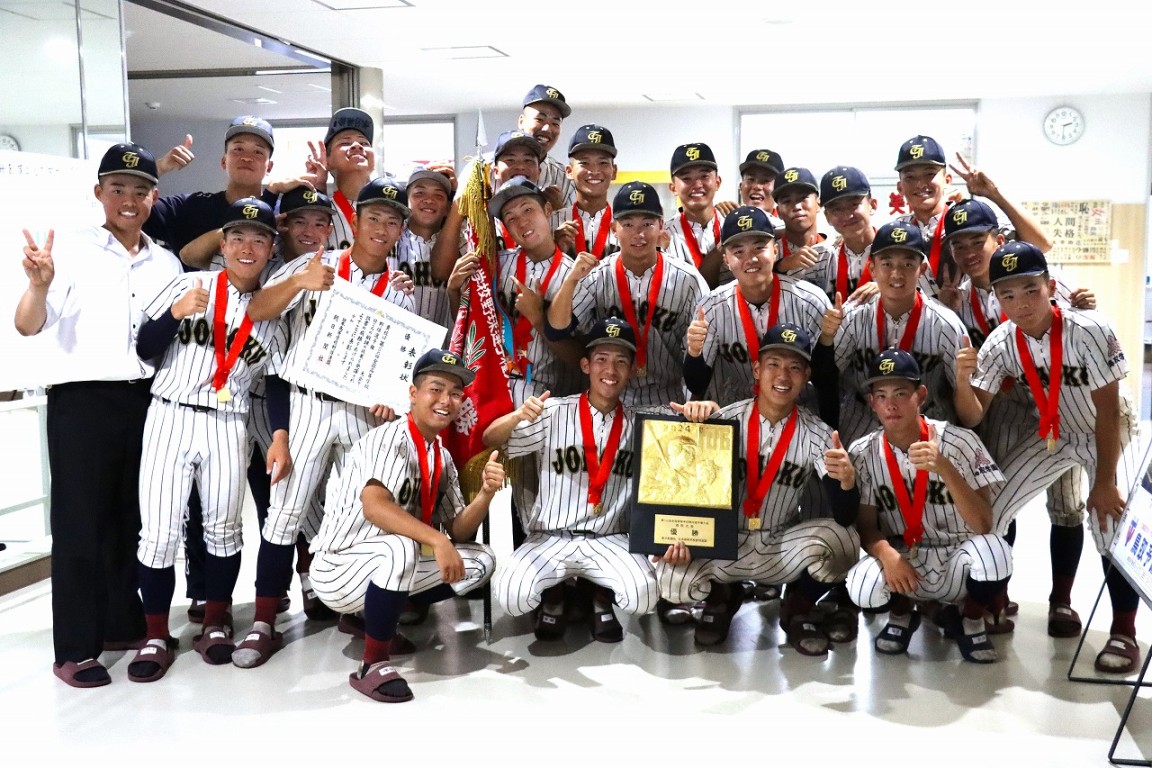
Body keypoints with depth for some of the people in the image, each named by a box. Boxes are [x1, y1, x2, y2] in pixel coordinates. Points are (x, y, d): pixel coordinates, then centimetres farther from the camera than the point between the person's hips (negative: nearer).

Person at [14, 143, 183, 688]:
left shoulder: (166, 263, 10)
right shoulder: (72, 250, -4)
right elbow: (28, 326, -15)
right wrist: (39, 284, -33)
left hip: (147, 399, 5)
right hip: (82, 401, -5)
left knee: (134, 518, 12)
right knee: (81, 522, 1)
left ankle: (124, 624, 27)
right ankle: (75, 648, 10)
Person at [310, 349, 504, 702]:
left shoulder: (444, 458, 6)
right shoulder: (389, 438, -18)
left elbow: (458, 532, 4)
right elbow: (373, 505, -33)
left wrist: (486, 493, -14)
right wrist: (436, 540, -39)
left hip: (391, 565, 8)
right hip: (340, 567, -8)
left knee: (481, 560, 2)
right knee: (400, 547, -37)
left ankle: (376, 616, 7)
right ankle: (373, 664, -21)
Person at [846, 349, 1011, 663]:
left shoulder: (959, 442, -14)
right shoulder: (863, 453, -7)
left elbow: (983, 525, -22)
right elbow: (866, 527, -4)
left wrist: (943, 467, -36)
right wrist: (887, 554, -27)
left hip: (958, 562, -1)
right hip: (903, 563, 1)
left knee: (992, 550, -34)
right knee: (862, 587, -31)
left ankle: (970, 621, 0)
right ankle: (902, 613, 8)